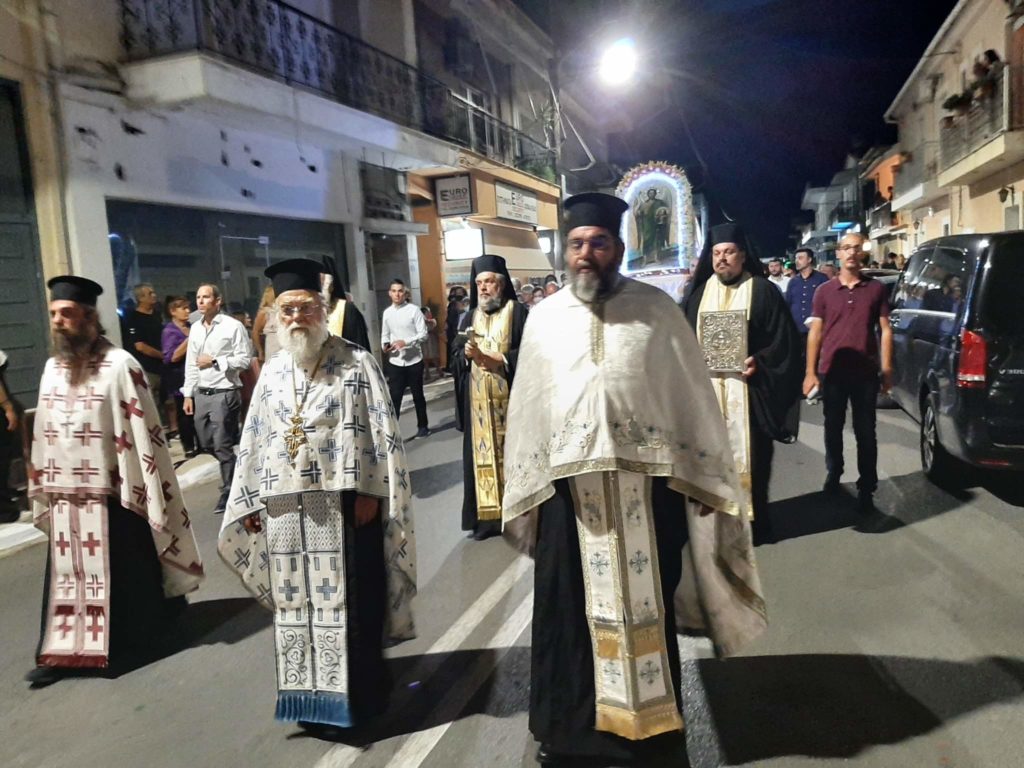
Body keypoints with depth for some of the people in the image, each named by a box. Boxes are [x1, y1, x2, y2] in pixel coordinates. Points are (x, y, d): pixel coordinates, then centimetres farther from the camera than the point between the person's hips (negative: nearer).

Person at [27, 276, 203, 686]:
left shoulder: (119, 365, -12)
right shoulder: (52, 368, 8)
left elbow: (142, 432, -13)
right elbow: (42, 433, 15)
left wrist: (148, 494, -13)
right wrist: (41, 489, 15)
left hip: (112, 493, -5)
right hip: (64, 495, 6)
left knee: (123, 575, 8)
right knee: (67, 573, 12)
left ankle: (127, 644, 28)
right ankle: (61, 650, 23)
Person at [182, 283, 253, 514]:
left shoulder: (233, 326, -7)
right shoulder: (195, 328, 12)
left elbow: (245, 359, -10)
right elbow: (190, 363, 13)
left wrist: (215, 361, -14)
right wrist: (188, 394, 10)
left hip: (224, 393, -7)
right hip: (201, 394, 7)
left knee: (223, 445, -3)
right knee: (207, 443, 13)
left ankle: (229, 491, 11)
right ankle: (236, 473, 35)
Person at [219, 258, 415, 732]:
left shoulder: (356, 363, -2)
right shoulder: (272, 372, 12)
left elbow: (380, 432, -7)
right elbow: (254, 440, 14)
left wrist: (368, 493, -14)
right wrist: (252, 499, 9)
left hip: (343, 505, -4)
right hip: (285, 510, 5)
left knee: (348, 602, 3)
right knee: (297, 604, 10)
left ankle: (358, 693, 19)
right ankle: (312, 693, 25)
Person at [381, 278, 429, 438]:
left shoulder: (414, 310, -8)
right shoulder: (387, 313, 6)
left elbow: (423, 334, -11)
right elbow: (385, 334, 15)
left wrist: (406, 342, -23)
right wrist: (385, 344, -7)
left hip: (414, 360, -2)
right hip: (395, 362, 3)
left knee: (418, 395, 11)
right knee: (394, 397, 0)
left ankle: (422, 426, 26)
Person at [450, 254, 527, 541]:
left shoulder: (518, 312, -1)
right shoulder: (471, 317, 15)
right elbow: (455, 355, 12)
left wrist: (493, 358, -18)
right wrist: (467, 354, -10)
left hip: (509, 399, -4)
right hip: (478, 401, 5)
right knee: (483, 455, 5)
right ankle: (486, 516, 11)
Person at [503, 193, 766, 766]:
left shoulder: (657, 309, 1)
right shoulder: (544, 318, 6)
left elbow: (692, 396, 1)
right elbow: (527, 408, 7)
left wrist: (704, 479, -1)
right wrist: (527, 491, 5)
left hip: (647, 483, -1)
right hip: (568, 487, 2)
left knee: (645, 606, 12)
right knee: (568, 612, 9)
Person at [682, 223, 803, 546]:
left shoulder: (762, 291, 1)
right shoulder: (700, 293, 13)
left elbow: (784, 338, -4)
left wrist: (759, 362, -19)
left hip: (746, 388, -4)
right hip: (706, 389, 4)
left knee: (749, 454, 1)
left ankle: (754, 521, 13)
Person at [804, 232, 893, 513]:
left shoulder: (876, 288, 2)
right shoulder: (824, 291, 2)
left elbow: (885, 330, 4)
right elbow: (815, 332, 4)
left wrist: (886, 370, 0)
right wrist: (810, 372, 0)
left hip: (866, 372, -1)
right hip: (831, 372, 1)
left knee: (865, 432, 4)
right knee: (833, 428, 14)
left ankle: (866, 489, 13)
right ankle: (833, 475, 32)